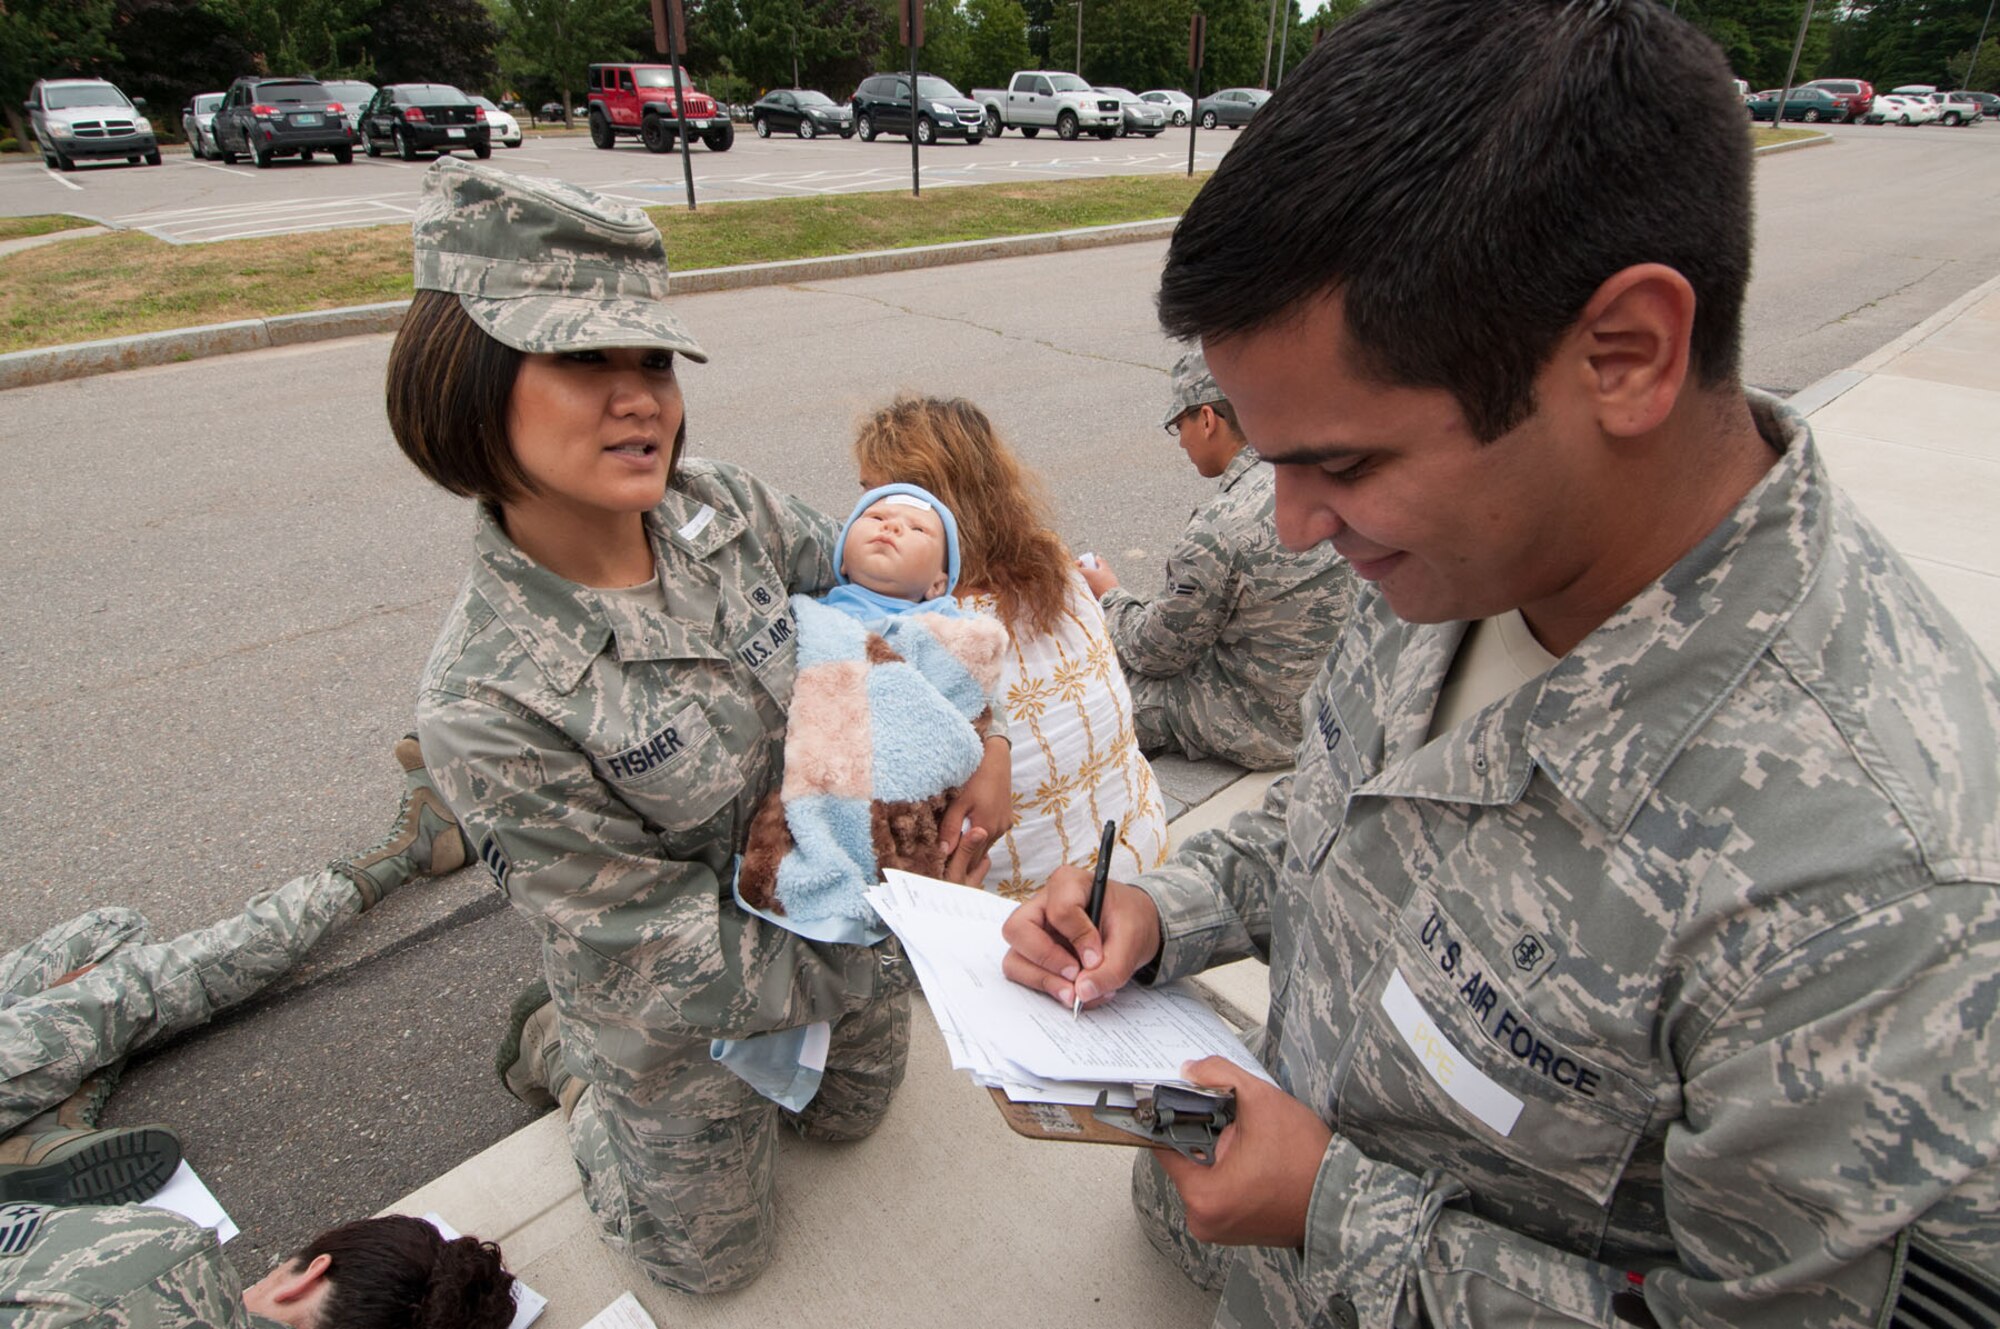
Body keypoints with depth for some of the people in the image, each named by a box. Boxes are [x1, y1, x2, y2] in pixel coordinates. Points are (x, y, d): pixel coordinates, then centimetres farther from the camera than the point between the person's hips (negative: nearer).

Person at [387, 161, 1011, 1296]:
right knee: (712, 1257, 24)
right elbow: (676, 961, -26)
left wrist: (989, 740, -18)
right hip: (698, 1020, -4)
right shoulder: (488, 704, -33)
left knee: (849, 1118, 33)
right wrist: (909, 955, -19)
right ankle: (559, 1047, 41)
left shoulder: (719, 504, -19)